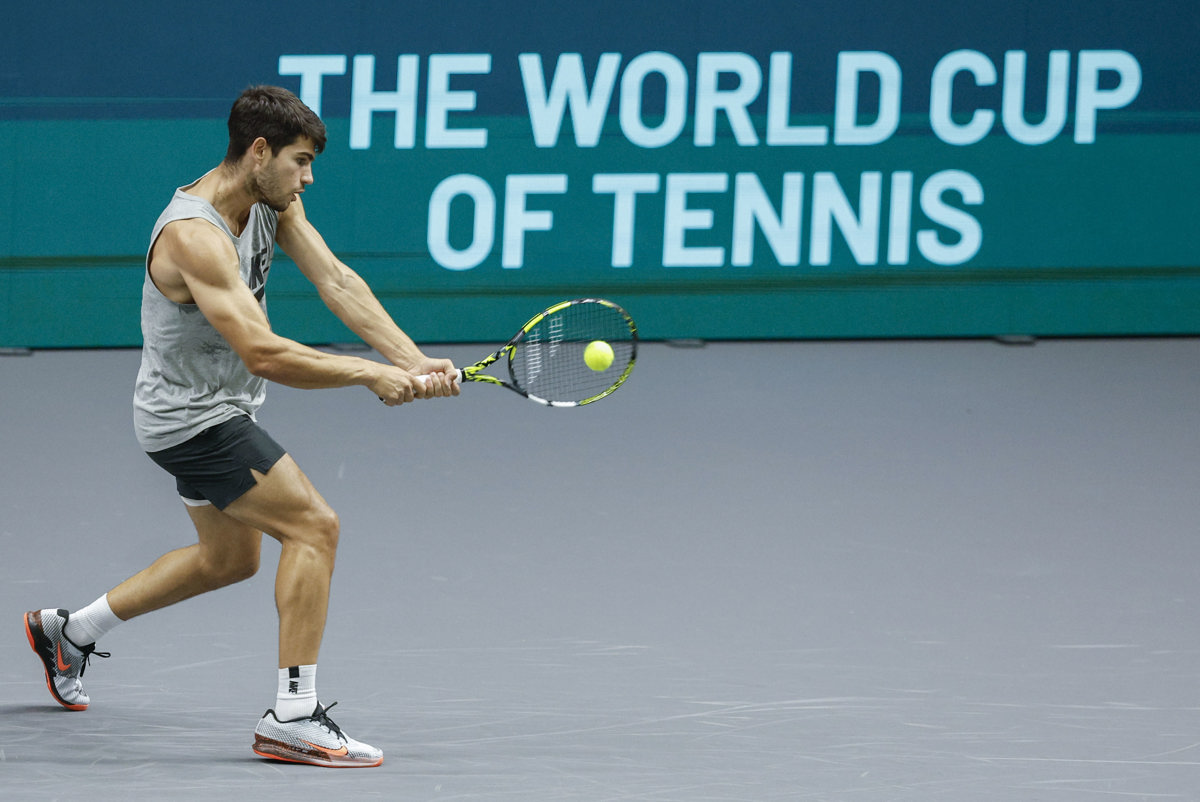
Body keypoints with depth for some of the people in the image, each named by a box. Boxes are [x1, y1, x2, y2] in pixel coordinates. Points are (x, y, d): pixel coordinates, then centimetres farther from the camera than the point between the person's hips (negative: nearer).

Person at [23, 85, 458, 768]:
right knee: (314, 526, -18)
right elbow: (262, 354, -37)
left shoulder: (272, 200, -3)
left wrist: (411, 362, -24)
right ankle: (294, 717, -18)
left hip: (220, 411, 10)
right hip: (190, 416, -10)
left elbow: (337, 282, -11)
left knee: (230, 557, 25)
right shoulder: (194, 236, -31)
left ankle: (68, 631, 39)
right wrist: (369, 374, -34)